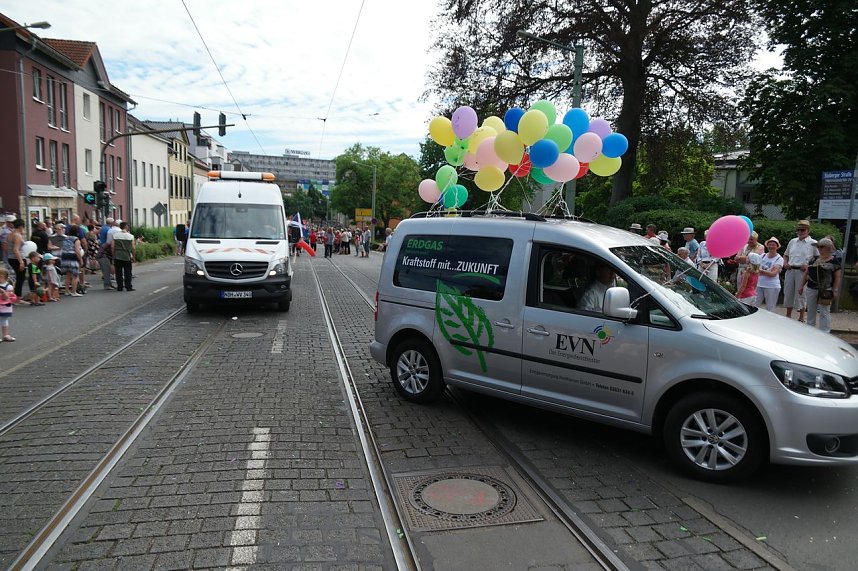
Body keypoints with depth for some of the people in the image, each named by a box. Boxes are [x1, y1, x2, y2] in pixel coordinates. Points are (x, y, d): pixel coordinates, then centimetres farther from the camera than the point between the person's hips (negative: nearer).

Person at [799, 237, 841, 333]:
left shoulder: (834, 261, -2)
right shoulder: (814, 259, 12)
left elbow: (837, 277, -5)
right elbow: (806, 273, 15)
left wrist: (835, 291, -11)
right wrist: (801, 286, 10)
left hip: (825, 291, -5)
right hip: (811, 289, 5)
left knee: (824, 312, -2)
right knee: (810, 311, 12)